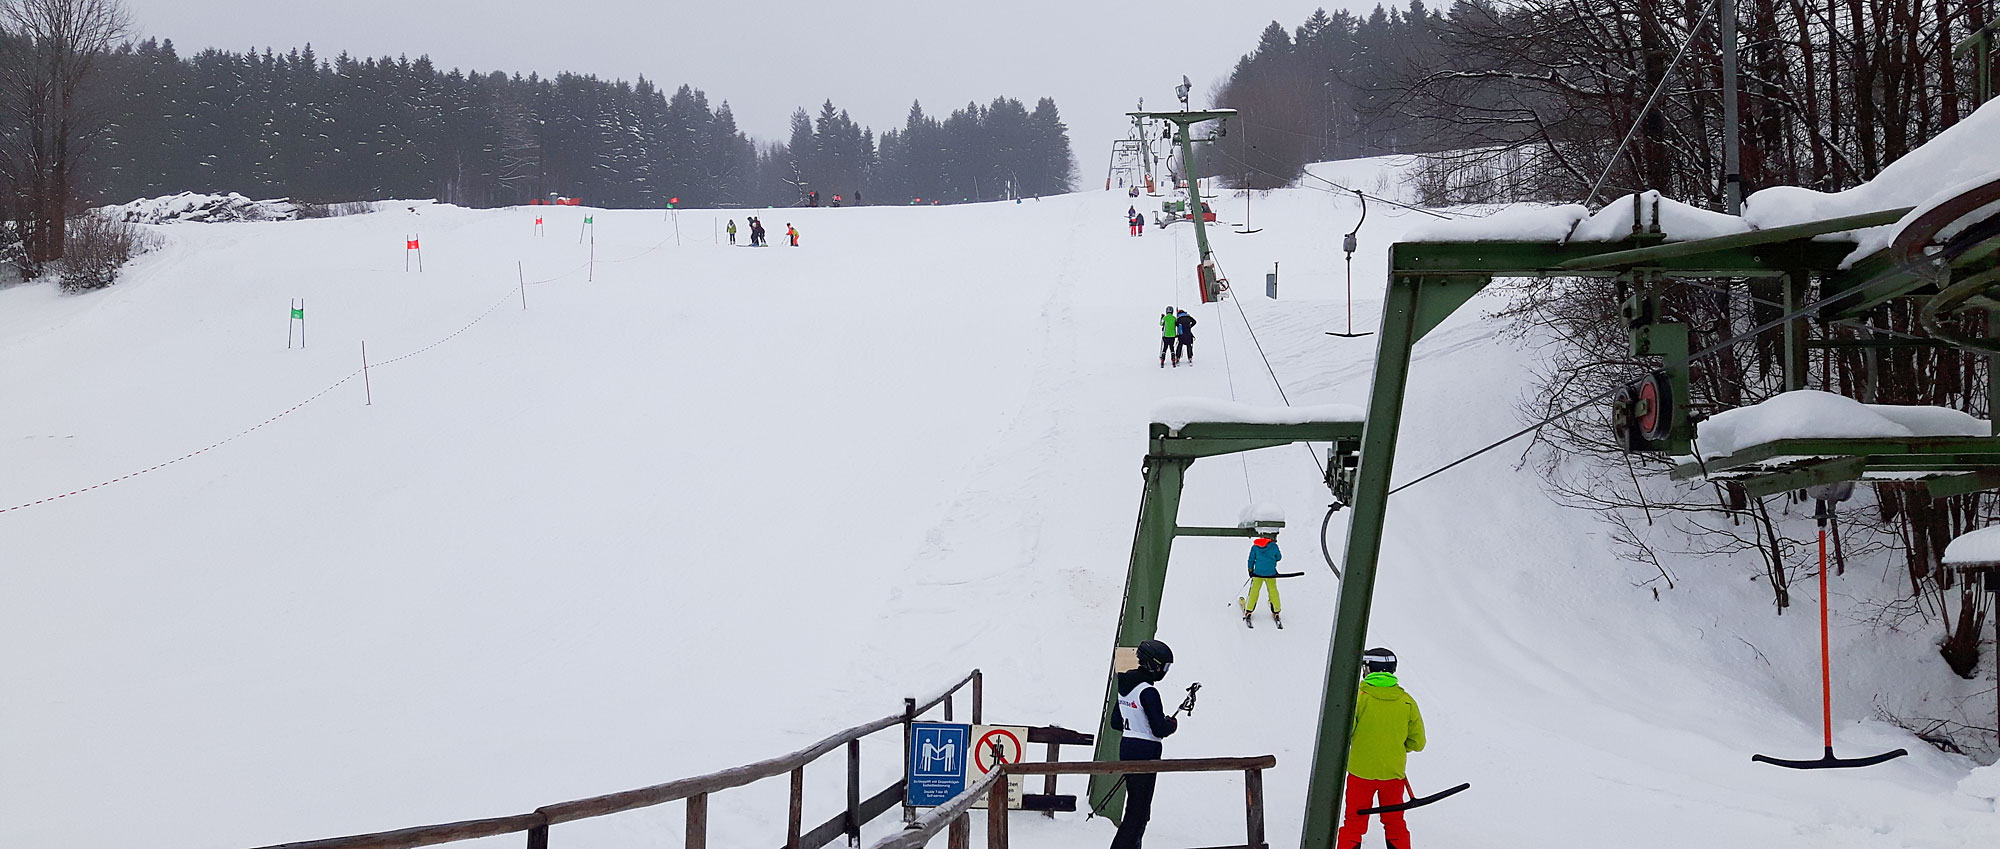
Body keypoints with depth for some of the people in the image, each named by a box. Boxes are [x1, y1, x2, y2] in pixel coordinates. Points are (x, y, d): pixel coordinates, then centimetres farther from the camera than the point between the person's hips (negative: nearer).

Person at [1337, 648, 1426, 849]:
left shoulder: (1359, 697, -13)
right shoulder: (1407, 702, -3)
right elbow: (1417, 743, 3)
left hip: (1361, 771, -3)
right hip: (1394, 772, 3)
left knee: (1354, 823, 7)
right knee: (1395, 823, 17)